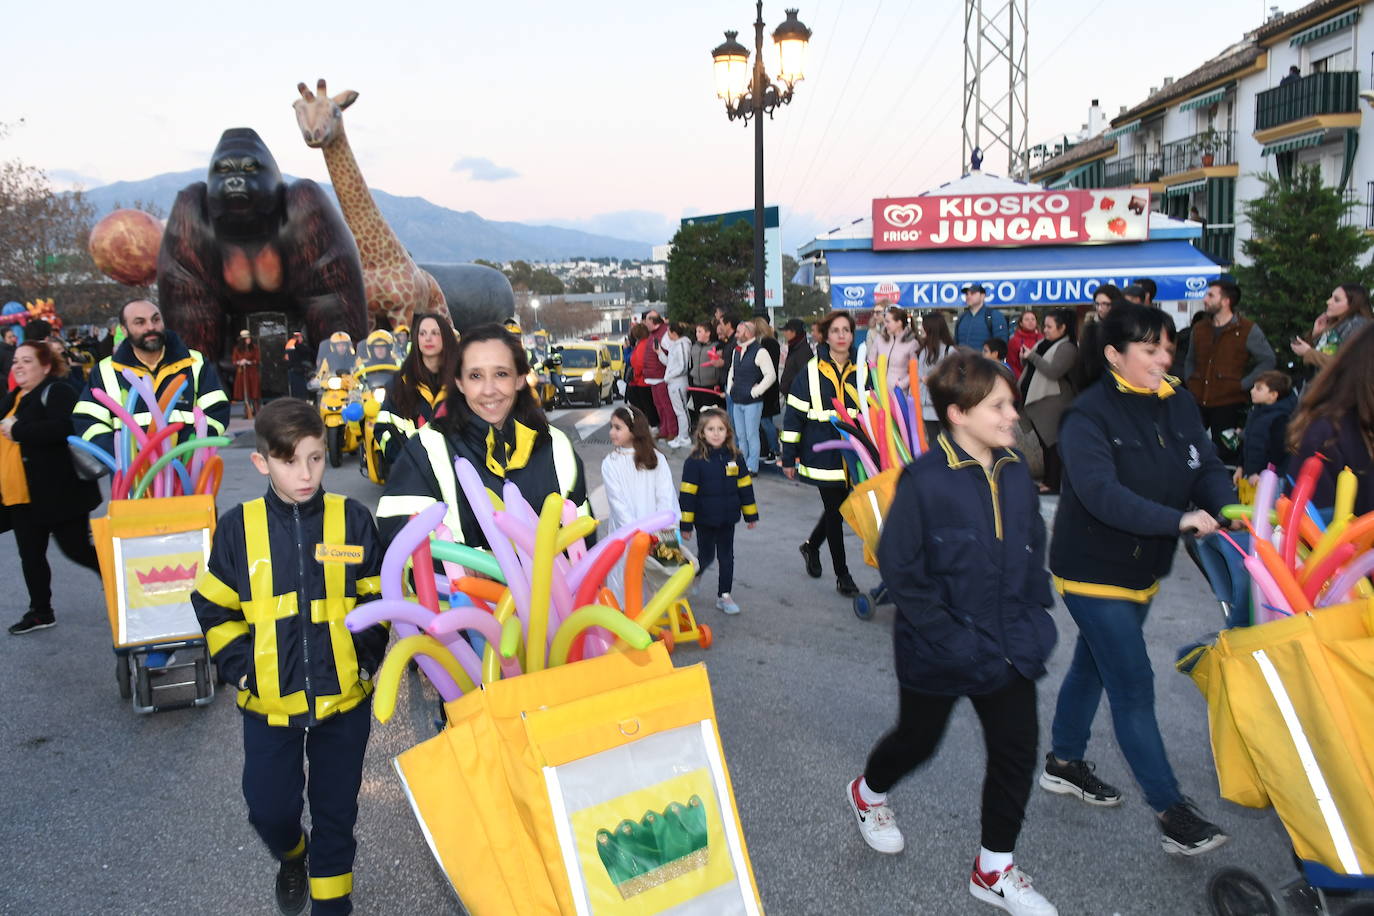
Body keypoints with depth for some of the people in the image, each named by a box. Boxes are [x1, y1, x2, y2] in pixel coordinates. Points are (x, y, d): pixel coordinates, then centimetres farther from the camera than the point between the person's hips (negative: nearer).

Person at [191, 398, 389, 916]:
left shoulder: (352, 520, -6)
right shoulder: (238, 528, -5)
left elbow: (378, 601, 1)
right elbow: (215, 608, 2)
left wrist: (365, 660, -7)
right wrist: (243, 670, -5)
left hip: (344, 698, 0)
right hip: (268, 700, 1)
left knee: (336, 809, 11)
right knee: (269, 806, 12)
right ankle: (289, 855, 47)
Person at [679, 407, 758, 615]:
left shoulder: (734, 457, -2)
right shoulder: (695, 461, -13)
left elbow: (745, 487, 6)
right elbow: (687, 494, -12)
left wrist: (751, 515, 9)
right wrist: (686, 524, -12)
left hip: (728, 519, 4)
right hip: (705, 520, -4)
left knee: (726, 557, 10)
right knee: (706, 556, 7)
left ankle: (724, 596, 22)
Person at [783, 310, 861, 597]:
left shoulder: (860, 372, 4)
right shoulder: (811, 372, -6)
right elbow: (794, 416, -4)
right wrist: (789, 457, -5)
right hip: (824, 455, -4)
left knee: (839, 508, 13)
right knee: (834, 511, 2)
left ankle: (812, 546, 40)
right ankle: (842, 575, 14)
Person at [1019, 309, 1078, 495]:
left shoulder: (1067, 348, -10)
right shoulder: (1044, 344, 16)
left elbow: (1053, 372, -23)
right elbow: (1033, 369, 24)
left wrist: (1032, 356, -17)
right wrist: (1026, 358, 2)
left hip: (1053, 403, -9)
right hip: (1038, 401, 9)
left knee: (1051, 444, -7)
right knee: (1044, 442, 14)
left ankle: (1053, 484, -2)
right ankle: (1048, 480, 22)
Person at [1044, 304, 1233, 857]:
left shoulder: (1179, 405, 2)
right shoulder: (1089, 416, -20)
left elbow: (1207, 468, -4)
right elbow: (1101, 492, -32)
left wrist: (1227, 507, -26)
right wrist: (1177, 521, -41)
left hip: (1142, 570, 8)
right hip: (1093, 571, -8)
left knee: (1094, 663, 21)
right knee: (1134, 686, -5)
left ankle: (1064, 763, 39)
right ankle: (1172, 812, 4)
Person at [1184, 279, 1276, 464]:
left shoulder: (1247, 330, -2)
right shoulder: (1199, 330, 14)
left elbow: (1268, 361, -1)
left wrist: (1243, 385, -8)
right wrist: (1190, 381, 10)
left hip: (1228, 404, -4)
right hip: (1197, 402, 4)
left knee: (1226, 456, 2)